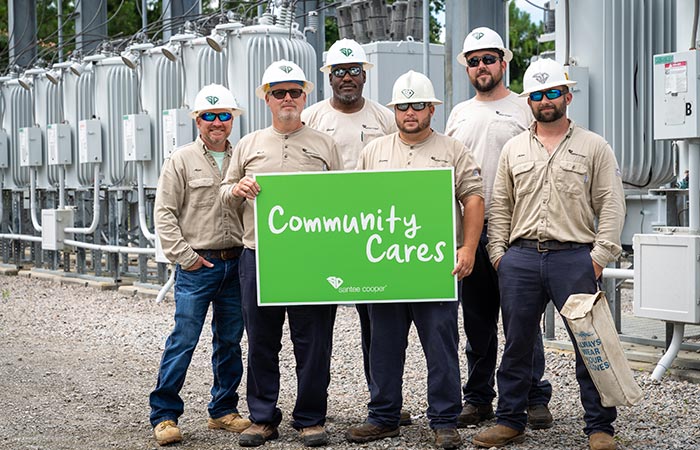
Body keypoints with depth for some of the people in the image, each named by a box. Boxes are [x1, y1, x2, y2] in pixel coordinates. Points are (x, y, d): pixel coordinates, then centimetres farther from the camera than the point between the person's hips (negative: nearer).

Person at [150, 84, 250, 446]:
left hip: (236, 264, 4)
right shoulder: (181, 161, 1)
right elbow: (165, 214, -3)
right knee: (183, 340, -6)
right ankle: (164, 415, 2)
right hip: (197, 265, -4)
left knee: (230, 342, 10)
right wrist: (184, 255, -9)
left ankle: (223, 410, 22)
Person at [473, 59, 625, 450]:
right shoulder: (514, 149, 14)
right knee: (517, 343, 8)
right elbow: (500, 205, 15)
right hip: (520, 259, 3)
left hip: (574, 257, -3)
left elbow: (611, 205, 0)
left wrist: (599, 256, -8)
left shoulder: (594, 147, 5)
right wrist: (498, 252, 6)